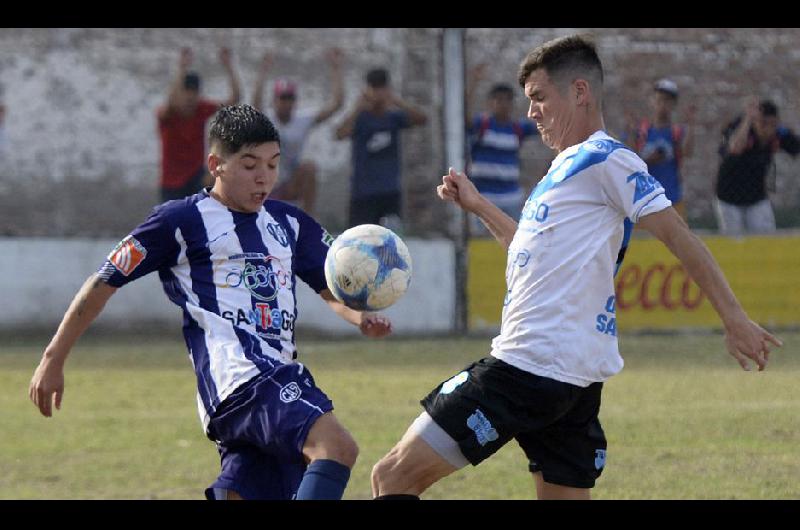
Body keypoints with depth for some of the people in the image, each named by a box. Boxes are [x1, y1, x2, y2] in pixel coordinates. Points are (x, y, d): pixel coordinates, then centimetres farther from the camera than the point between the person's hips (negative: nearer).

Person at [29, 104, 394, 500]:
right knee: (336, 446, -29)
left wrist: (362, 317, 5)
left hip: (283, 376, 8)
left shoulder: (289, 224, 23)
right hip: (236, 375, -7)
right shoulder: (181, 221, 5)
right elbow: (104, 282, 9)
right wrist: (53, 360, 10)